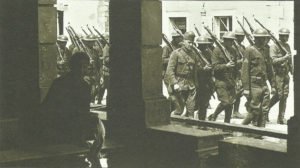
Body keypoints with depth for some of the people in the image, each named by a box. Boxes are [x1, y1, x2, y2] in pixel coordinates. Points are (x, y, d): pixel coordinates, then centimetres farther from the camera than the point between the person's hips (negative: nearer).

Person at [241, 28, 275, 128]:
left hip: (264, 84, 7)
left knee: (264, 110, 6)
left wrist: (273, 85, 16)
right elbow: (245, 70, -12)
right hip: (254, 85, -7)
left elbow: (269, 69, 20)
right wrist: (246, 88, -16)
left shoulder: (265, 51, 13)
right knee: (255, 111, -4)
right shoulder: (250, 50, -8)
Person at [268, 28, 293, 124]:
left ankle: (281, 117, 9)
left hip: (285, 74, 7)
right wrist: (284, 57, -24)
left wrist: (292, 72, 17)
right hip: (277, 74, -7)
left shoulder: (287, 46, 14)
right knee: (278, 95, -9)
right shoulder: (274, 47, -9)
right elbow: (273, 61, -19)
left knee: (285, 95, 4)